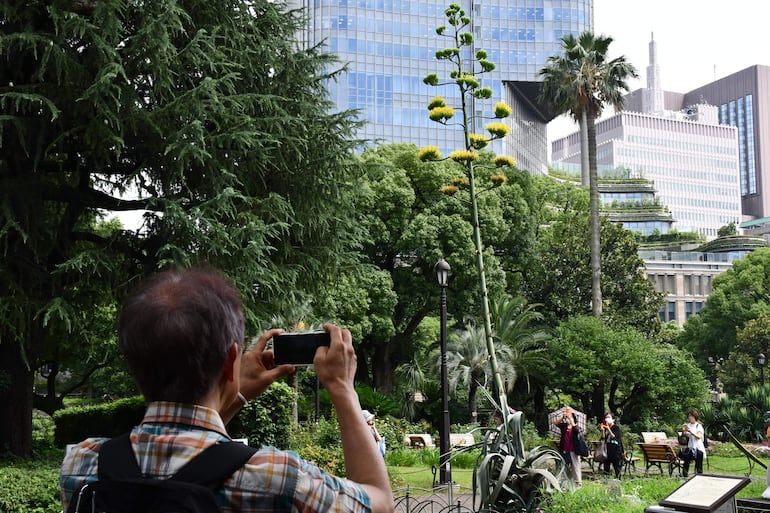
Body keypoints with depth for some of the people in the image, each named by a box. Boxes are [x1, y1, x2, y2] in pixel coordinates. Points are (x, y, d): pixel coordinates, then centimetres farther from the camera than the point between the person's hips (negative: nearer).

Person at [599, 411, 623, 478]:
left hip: (615, 449, -5)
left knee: (616, 466, -2)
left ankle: (618, 478, 2)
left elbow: (613, 436, -16)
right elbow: (603, 438, 2)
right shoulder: (605, 427, 8)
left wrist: (608, 429, -26)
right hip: (607, 449, 5)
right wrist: (602, 430, -13)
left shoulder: (616, 428, -4)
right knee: (606, 465, 5)